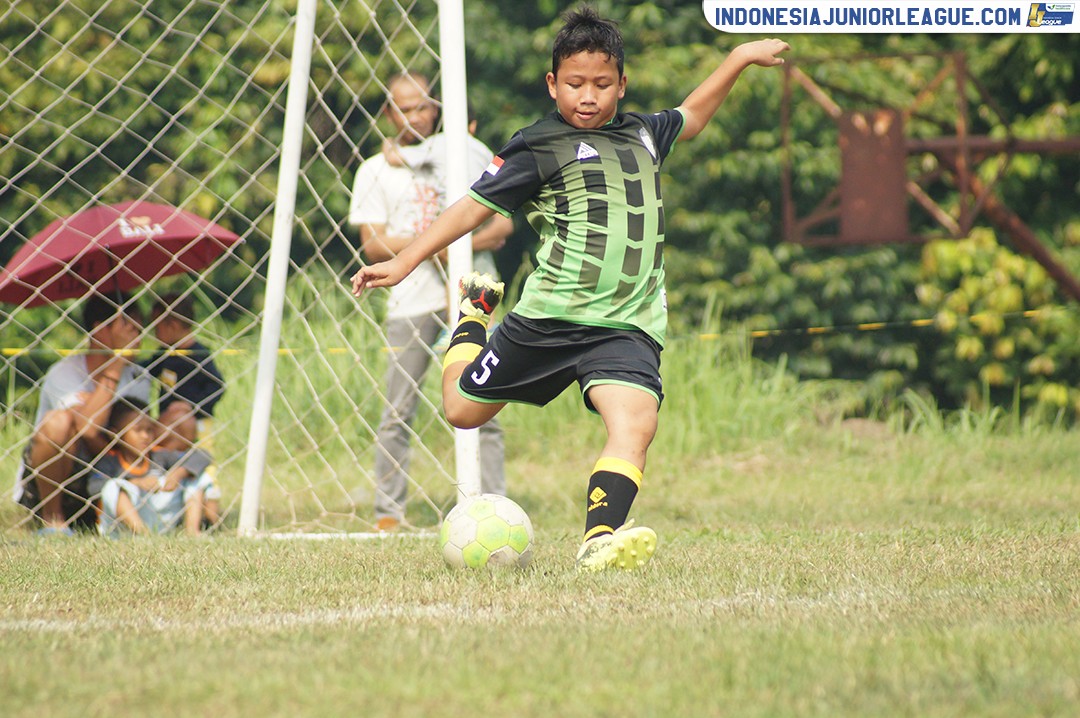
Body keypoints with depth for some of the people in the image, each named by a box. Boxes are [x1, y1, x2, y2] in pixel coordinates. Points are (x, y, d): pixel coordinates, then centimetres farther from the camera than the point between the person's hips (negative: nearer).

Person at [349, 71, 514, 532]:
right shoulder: (376, 171, 9)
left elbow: (503, 225, 9)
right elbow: (373, 246, 1)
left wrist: (462, 243, -11)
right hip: (410, 300, -1)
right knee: (397, 413, -4)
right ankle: (387, 513, 2)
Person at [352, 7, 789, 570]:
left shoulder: (642, 134, 16)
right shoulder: (541, 147, -2)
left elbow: (689, 116, 38)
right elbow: (474, 206, -2)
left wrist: (740, 58, 39)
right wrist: (404, 262, -8)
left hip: (627, 326, 2)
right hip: (548, 318, -2)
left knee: (635, 421, -25)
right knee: (462, 409, 12)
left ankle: (599, 542, -37)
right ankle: (475, 310, 43)